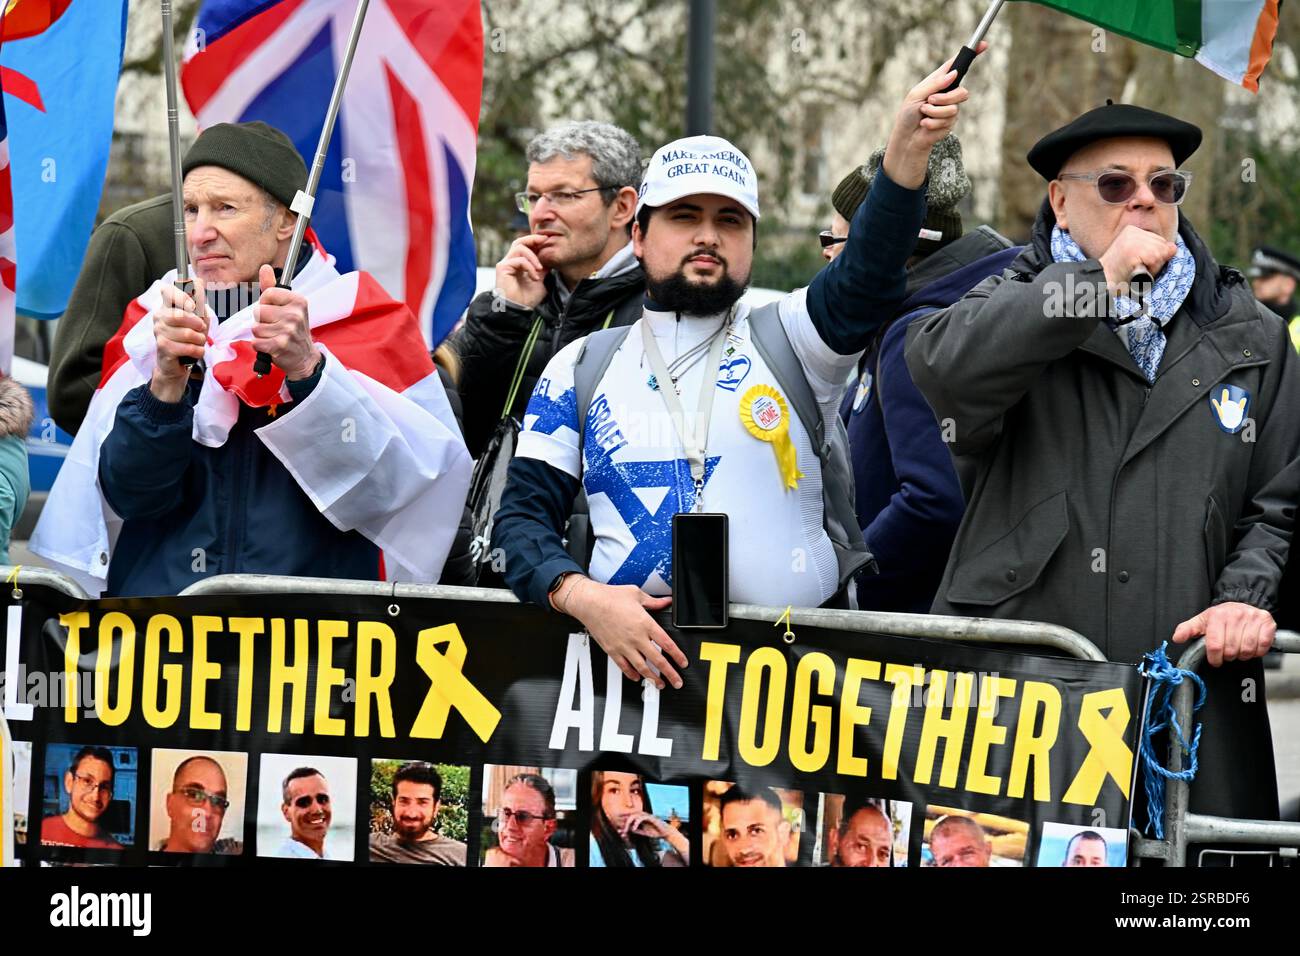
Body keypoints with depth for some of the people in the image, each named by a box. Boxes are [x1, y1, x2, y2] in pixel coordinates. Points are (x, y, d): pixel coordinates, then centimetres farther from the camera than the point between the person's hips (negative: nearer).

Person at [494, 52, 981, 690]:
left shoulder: (788, 340, 12)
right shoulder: (581, 369, 16)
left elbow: (867, 278, -7)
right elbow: (525, 515, 11)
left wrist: (907, 149, -25)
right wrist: (578, 594, -11)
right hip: (631, 652, 1)